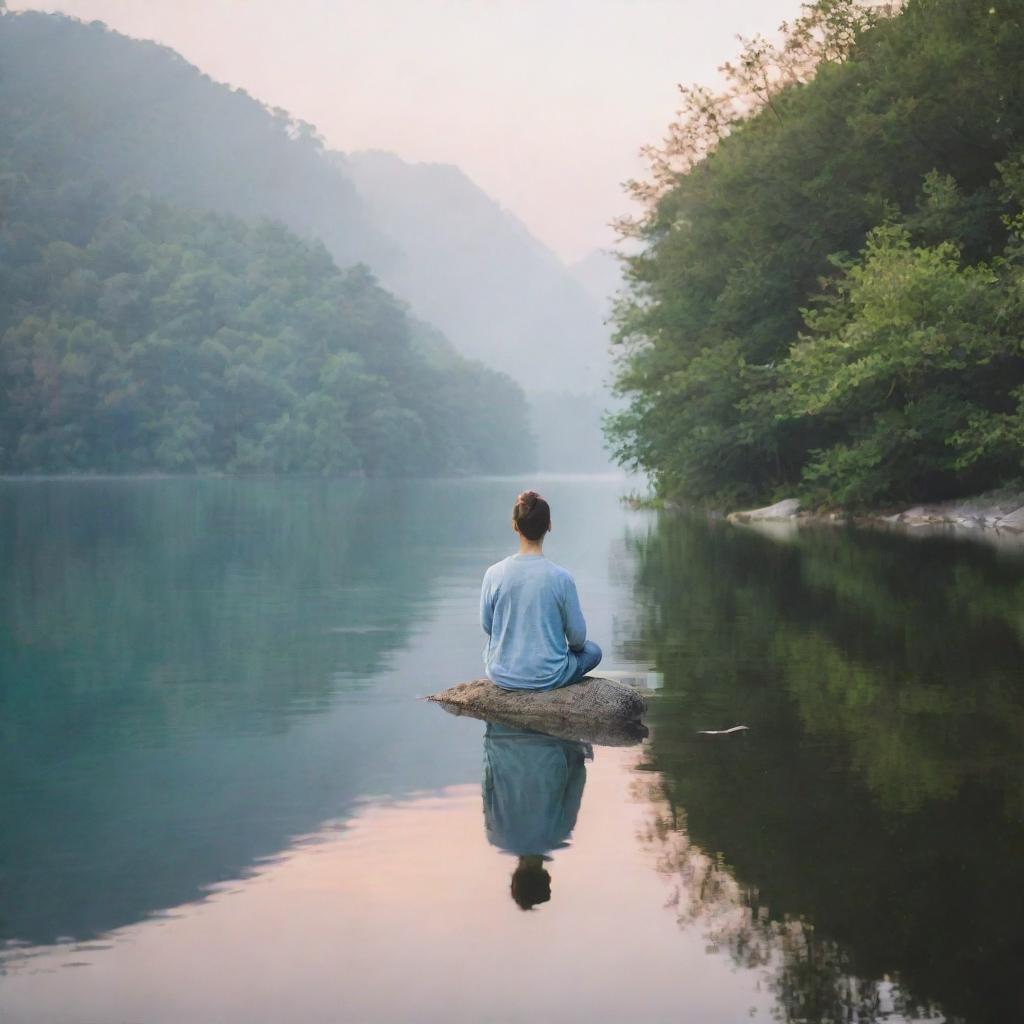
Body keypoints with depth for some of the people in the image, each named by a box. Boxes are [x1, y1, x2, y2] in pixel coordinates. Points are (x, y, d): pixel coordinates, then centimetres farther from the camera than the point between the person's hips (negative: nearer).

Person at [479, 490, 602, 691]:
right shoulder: (561, 578, -18)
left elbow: (486, 625, 1)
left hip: (502, 675, 3)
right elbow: (577, 636, -7)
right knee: (593, 651, 28)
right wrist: (575, 646, 17)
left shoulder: (494, 574, -13)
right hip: (548, 677, -3)